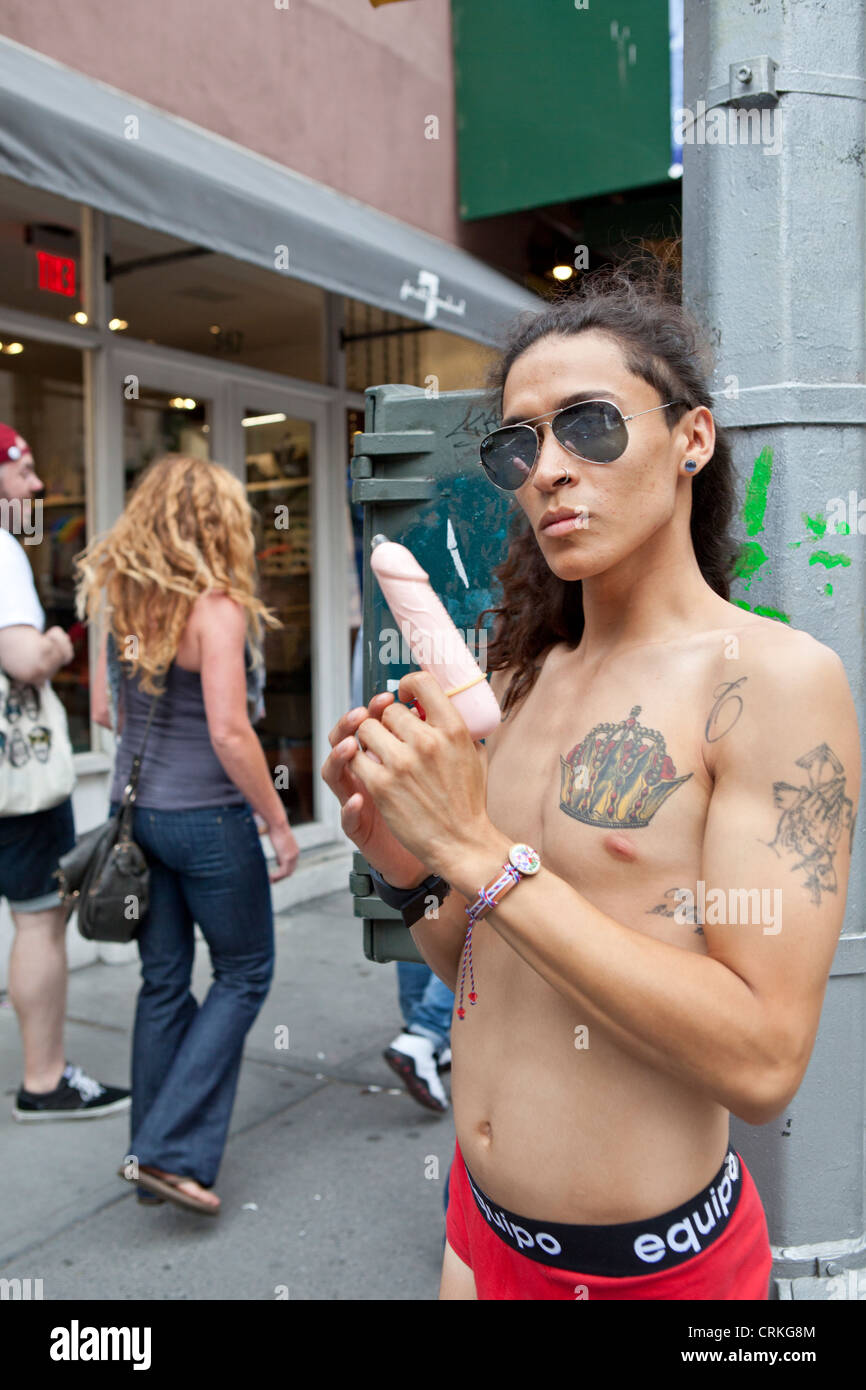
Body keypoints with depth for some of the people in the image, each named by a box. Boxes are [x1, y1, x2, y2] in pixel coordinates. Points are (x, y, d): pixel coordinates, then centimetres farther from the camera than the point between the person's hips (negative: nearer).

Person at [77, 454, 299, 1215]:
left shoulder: (121, 602, 5)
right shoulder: (217, 607, -17)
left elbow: (104, 709, 12)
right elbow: (229, 733, -21)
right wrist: (278, 822, -12)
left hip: (137, 810, 7)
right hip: (207, 817, -7)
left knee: (163, 981, 17)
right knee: (244, 975, 11)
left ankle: (156, 1149, 29)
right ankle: (172, 1151, 8)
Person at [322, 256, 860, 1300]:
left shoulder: (775, 678, -17)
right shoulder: (521, 678, 1)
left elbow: (762, 1062, -24)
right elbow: (477, 973, 9)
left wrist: (477, 851, -25)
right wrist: (404, 863, -11)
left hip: (651, 1261, -5)